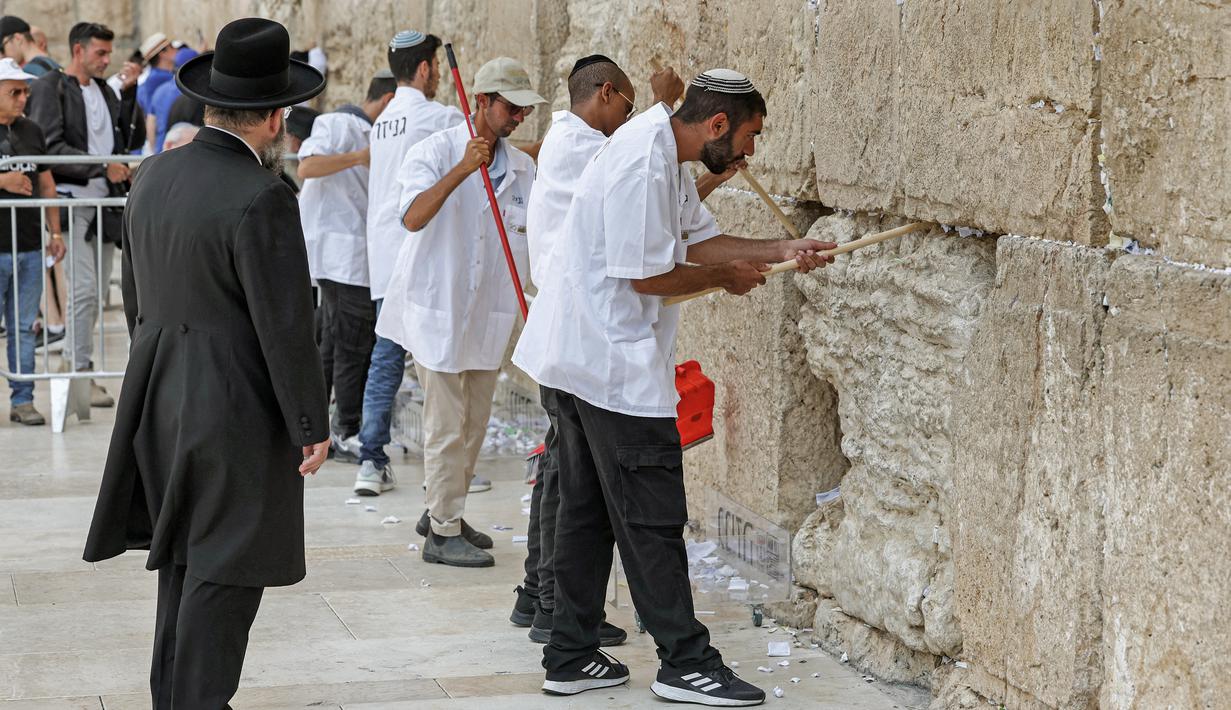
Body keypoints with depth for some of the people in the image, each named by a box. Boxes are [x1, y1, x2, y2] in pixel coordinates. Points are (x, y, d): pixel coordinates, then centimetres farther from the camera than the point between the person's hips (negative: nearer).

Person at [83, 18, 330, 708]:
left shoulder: (155, 174, 5)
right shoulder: (261, 198, -20)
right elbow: (286, 324, -18)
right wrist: (312, 427, -10)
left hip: (161, 397, 8)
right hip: (235, 408, -8)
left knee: (185, 555, 18)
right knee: (225, 568, 0)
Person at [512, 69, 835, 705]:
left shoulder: (664, 154, 13)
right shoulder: (643, 164, -21)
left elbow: (698, 237, 16)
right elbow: (648, 274, -22)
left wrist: (781, 251, 6)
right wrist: (725, 276, -7)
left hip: (576, 358, 11)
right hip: (616, 365, -11)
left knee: (587, 511, 14)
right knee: (652, 519, -3)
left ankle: (570, 658, 21)